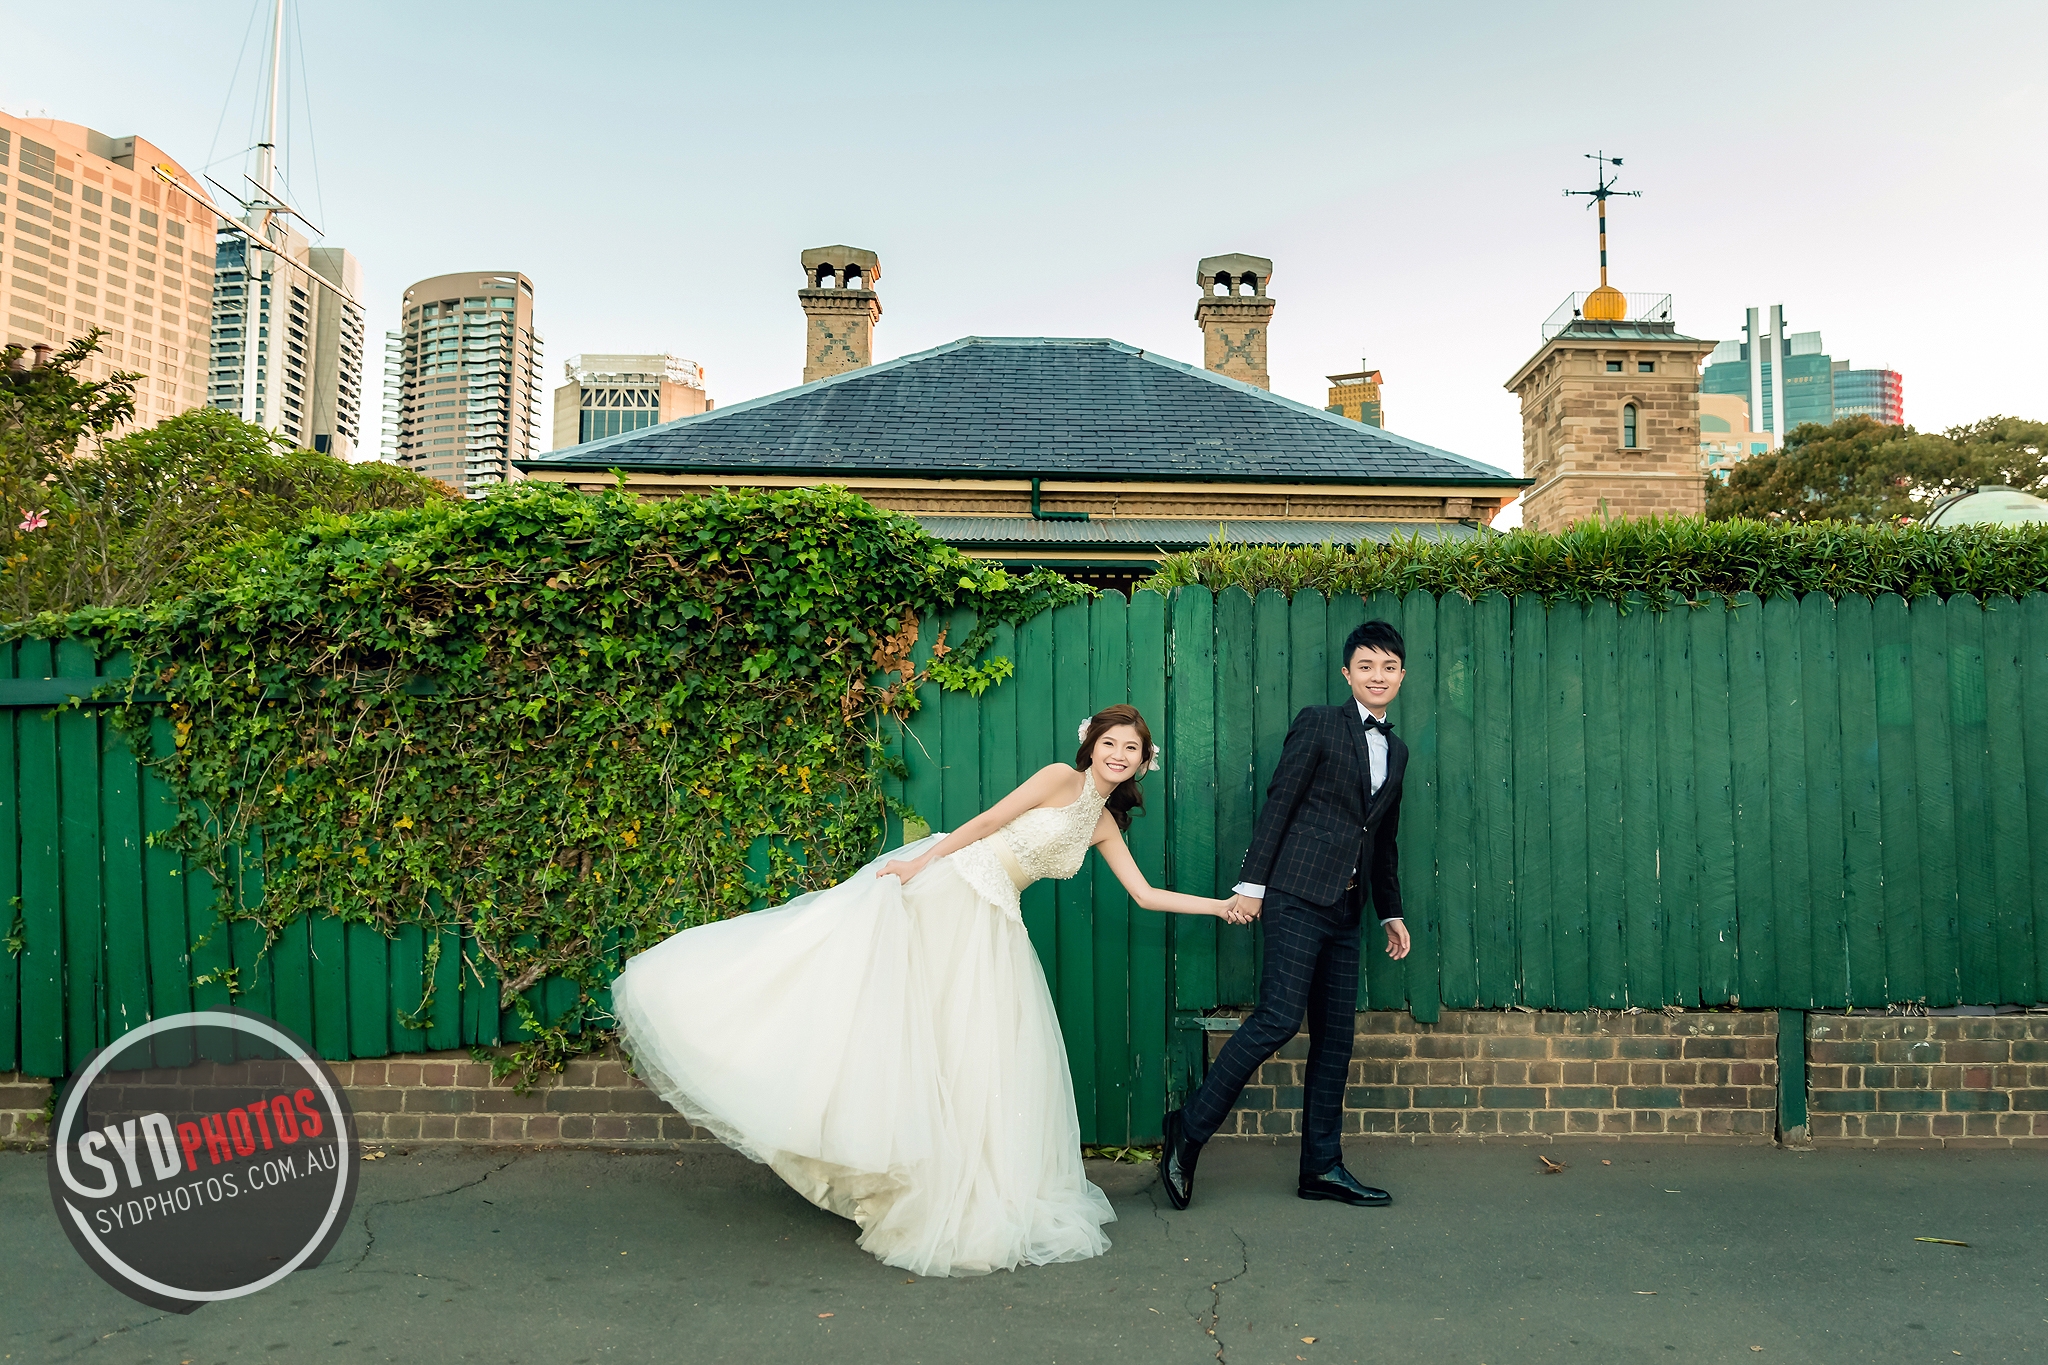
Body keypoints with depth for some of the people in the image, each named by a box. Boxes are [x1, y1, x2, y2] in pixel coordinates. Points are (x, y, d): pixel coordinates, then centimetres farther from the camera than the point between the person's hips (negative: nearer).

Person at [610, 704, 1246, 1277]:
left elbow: (1146, 896, 17)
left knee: (977, 1055, 6)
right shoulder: (1061, 777, -3)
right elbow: (987, 821, -7)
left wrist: (1221, 905, 17)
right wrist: (920, 861, -11)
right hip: (942, 891, -6)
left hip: (988, 927, 6)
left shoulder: (1104, 824, 14)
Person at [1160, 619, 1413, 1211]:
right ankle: (1190, 1127, -3)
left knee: (1335, 1035, 7)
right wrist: (1252, 882, -11)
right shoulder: (1318, 723, -1)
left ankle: (1323, 1167, 14)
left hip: (1345, 909, 7)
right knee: (1279, 1017, -15)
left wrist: (1392, 913, 23)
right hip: (1297, 896, -7)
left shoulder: (1396, 751, 19)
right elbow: (1277, 802, -5)